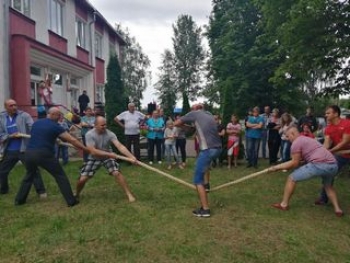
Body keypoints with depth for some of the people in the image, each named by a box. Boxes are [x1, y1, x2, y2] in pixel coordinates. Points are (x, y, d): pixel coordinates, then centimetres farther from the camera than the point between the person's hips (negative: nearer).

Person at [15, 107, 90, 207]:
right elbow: (73, 140, -5)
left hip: (29, 153, 6)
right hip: (44, 154, -6)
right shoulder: (55, 126, -2)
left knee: (29, 176, 29)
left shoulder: (36, 123, 16)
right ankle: (71, 201, 3)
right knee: (60, 176, 4)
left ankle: (19, 200, 33)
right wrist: (86, 149, 1)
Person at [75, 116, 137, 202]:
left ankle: (129, 194, -9)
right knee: (82, 179, -6)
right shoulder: (89, 134, -23)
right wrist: (109, 154, -34)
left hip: (107, 157, 0)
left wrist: (131, 156, -46)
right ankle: (77, 194, 27)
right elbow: (93, 151, -29)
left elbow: (120, 146, -31)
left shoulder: (110, 134, -21)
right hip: (94, 159, 0)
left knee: (116, 173, -22)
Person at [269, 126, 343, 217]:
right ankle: (337, 209, 27)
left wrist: (276, 167, 9)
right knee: (328, 186, 38)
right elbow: (299, 160, 33)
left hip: (319, 164, -9)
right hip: (333, 165, 9)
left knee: (292, 178, 8)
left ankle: (284, 204, 15)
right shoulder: (307, 139, 32)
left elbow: (295, 163, 2)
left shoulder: (296, 142, 3)